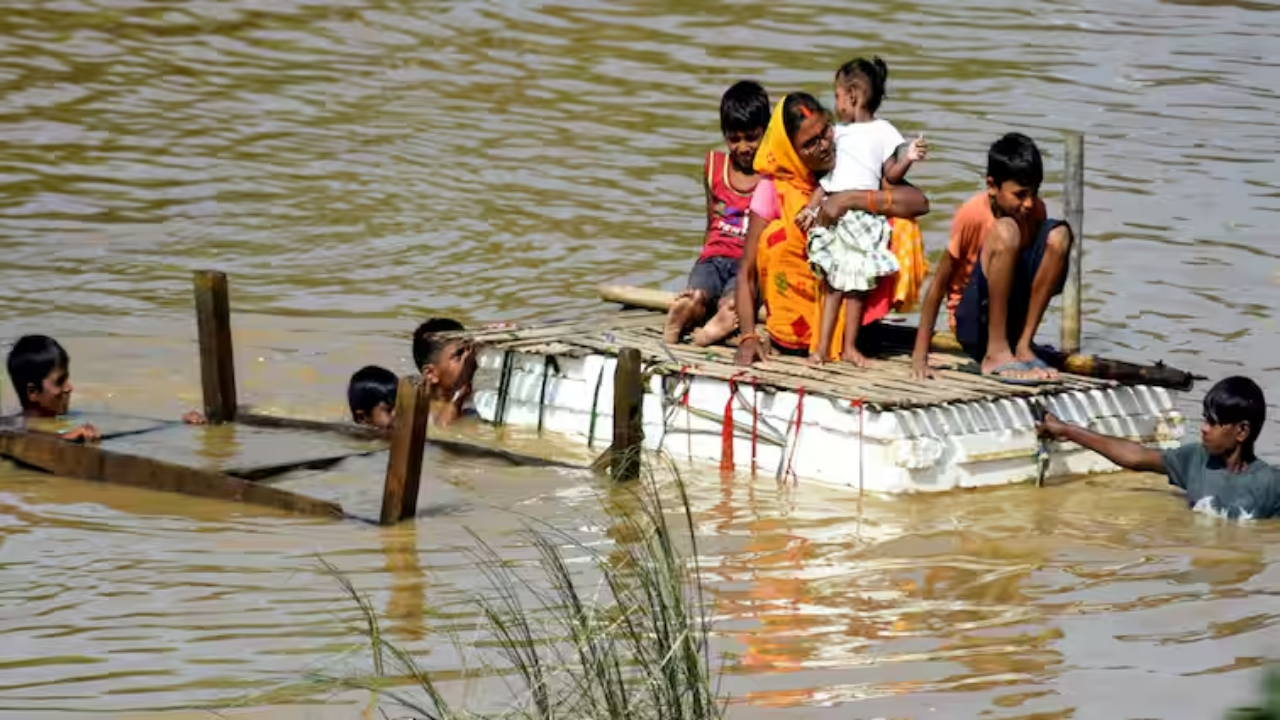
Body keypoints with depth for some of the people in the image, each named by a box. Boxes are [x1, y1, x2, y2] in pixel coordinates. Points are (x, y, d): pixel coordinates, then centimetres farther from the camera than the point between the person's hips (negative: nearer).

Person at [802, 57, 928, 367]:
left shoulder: (882, 132, 4)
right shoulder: (838, 132, 18)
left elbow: (891, 176, 2)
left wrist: (908, 159, -15)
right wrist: (810, 209, 10)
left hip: (864, 216, -4)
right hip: (832, 214, 4)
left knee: (856, 283, 0)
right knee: (831, 282, 2)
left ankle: (849, 346, 7)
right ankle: (823, 346, 1)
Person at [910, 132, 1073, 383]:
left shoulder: (1035, 209, -2)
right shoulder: (973, 214, -17)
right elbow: (939, 284, -14)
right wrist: (920, 356, -17)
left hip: (1012, 314, 5)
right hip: (973, 323, -5)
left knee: (1058, 234, -14)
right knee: (1005, 230, -28)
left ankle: (1022, 346, -14)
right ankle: (995, 354, -25)